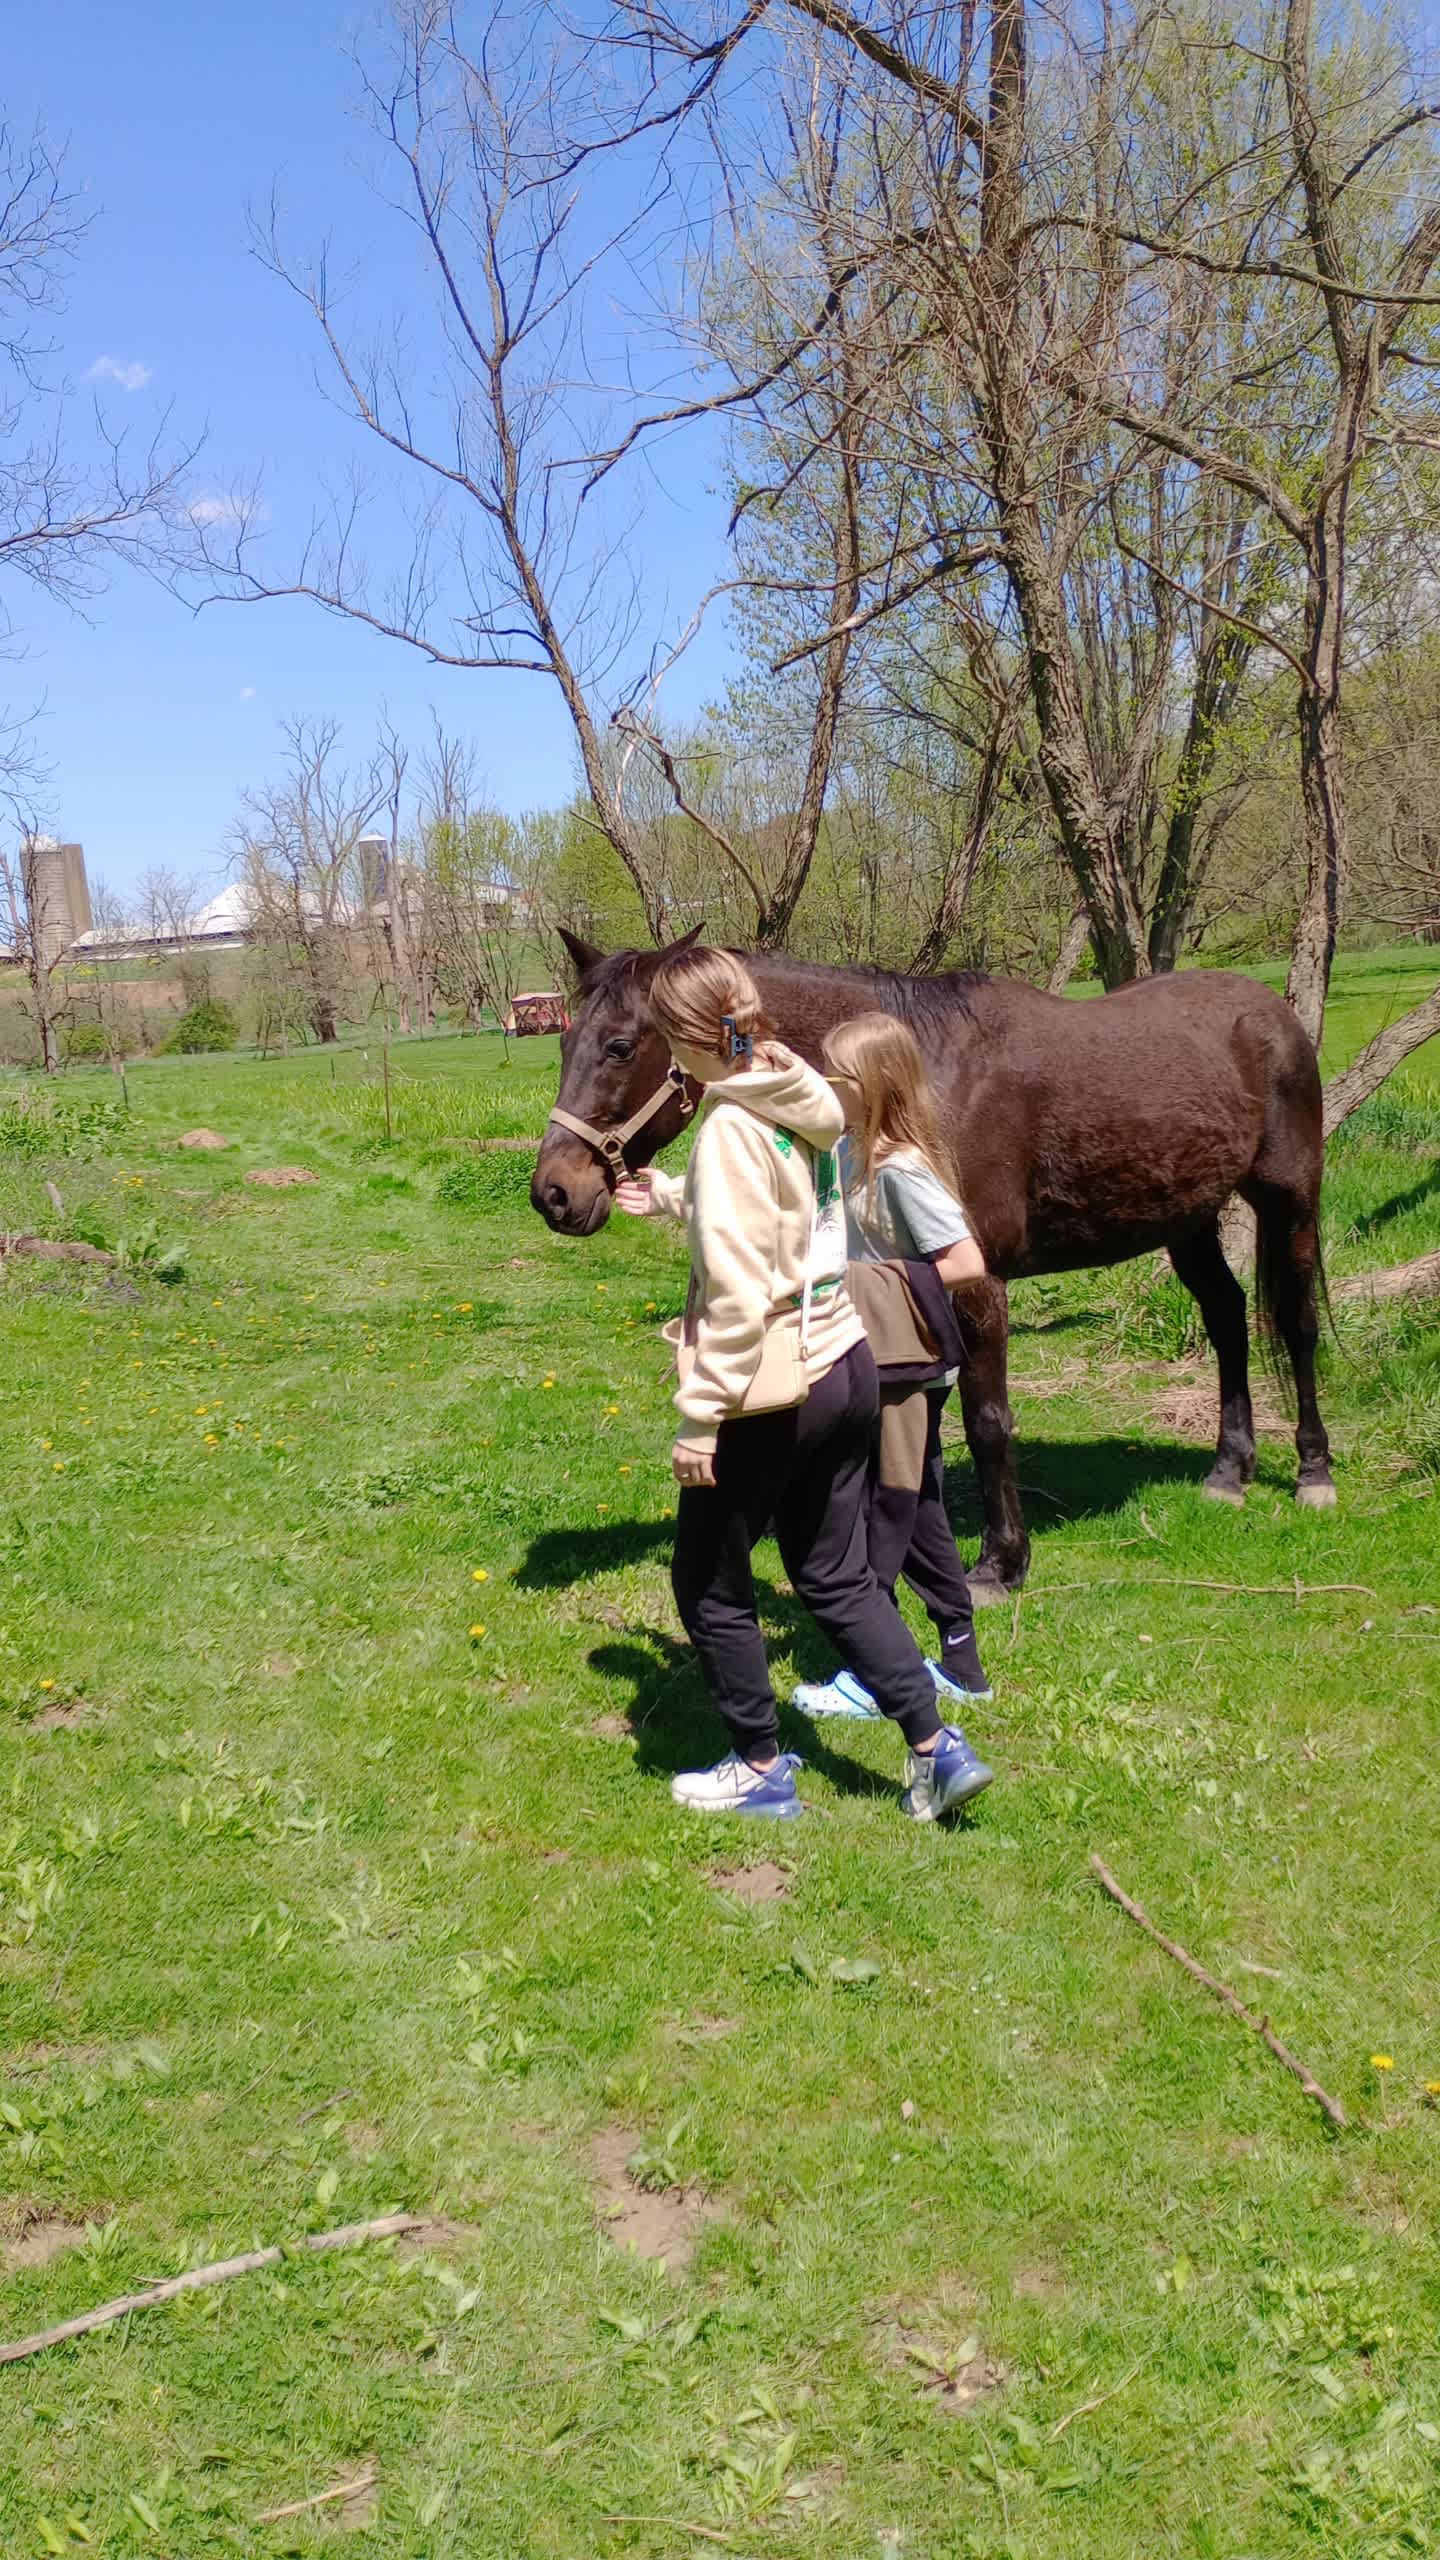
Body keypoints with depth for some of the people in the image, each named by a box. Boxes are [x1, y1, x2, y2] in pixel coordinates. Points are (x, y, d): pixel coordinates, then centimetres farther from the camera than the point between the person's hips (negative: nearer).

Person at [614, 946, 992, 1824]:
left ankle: (762, 1770, 24)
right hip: (846, 1367, 8)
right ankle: (938, 1749, 19)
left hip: (770, 1394, -8)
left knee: (709, 1585, 12)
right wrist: (673, 1198, 24)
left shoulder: (732, 1127, -20)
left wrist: (699, 1416, -18)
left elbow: (738, 1295, -24)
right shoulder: (806, 1104, 4)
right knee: (838, 1576, 20)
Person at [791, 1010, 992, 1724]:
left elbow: (968, 1262, -25)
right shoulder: (847, 1151, 4)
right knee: (916, 1510, 16)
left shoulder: (903, 1170, -22)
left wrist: (887, 1279, -20)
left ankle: (869, 1677, 16)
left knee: (880, 1514, 2)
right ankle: (961, 1664, 28)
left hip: (905, 1369, -9)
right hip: (877, 1364, 9)